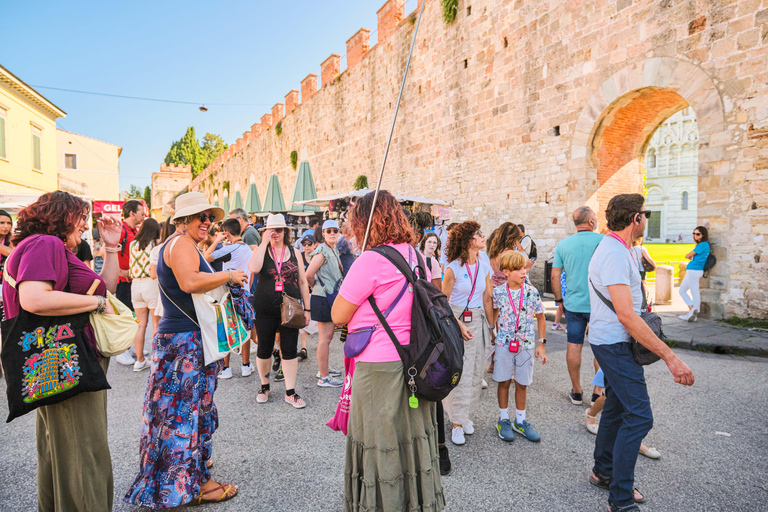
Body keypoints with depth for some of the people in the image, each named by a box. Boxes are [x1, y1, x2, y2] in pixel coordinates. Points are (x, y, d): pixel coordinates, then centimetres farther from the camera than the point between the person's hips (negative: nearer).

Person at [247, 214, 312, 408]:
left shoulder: (295, 252, 5)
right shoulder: (261, 251, 2)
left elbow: (303, 282, 8)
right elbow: (254, 268, -22)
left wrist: (306, 308, 4)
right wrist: (264, 243, -17)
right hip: (265, 310, 0)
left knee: (289, 351, 4)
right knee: (264, 349, 11)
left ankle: (290, 392, 16)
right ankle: (264, 386, 31)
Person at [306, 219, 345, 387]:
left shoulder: (335, 250, 14)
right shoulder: (322, 250, -14)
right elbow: (308, 275, -18)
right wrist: (318, 286, -2)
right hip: (323, 298, -9)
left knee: (328, 335, 17)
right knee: (325, 337, -5)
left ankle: (323, 369, 31)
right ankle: (323, 378, 2)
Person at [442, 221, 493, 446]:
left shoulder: (484, 265, 4)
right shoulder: (453, 268, -11)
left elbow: (487, 299, 9)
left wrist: (492, 326, 8)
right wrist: (459, 325, -13)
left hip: (478, 320, 5)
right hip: (455, 320, -5)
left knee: (475, 372, 10)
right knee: (459, 372, -2)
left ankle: (467, 415, 27)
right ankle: (458, 422, 11)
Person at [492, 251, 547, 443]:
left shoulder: (532, 292, -5)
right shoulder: (498, 292, -6)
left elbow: (540, 318, 5)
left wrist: (541, 343, 4)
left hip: (526, 344, 1)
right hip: (504, 343, -1)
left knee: (522, 384, 11)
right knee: (504, 382, 9)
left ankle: (520, 421, 28)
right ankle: (503, 420, 25)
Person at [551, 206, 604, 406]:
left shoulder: (563, 244, 0)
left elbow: (555, 276, 2)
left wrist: (559, 299, 13)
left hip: (573, 304, 2)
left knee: (574, 347, 10)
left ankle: (576, 392, 20)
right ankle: (598, 392, 17)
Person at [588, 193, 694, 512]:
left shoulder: (617, 249, 12)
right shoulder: (615, 253, -23)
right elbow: (626, 314, -29)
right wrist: (670, 357, -28)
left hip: (612, 343, 11)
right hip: (615, 344, -11)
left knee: (617, 408, 19)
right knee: (639, 416, -8)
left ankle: (604, 472, 35)